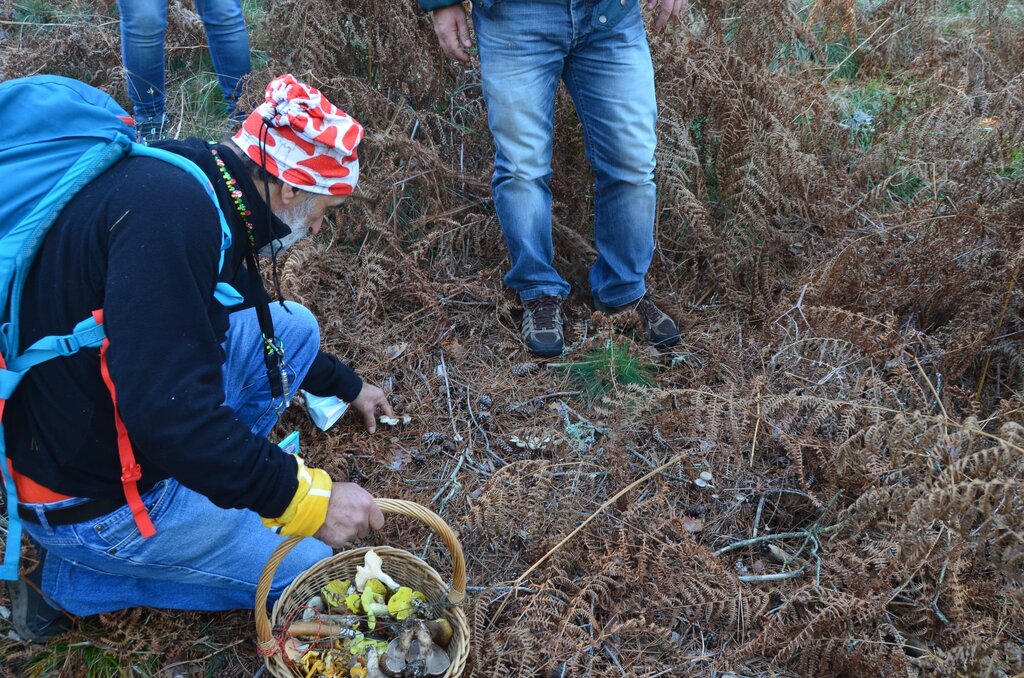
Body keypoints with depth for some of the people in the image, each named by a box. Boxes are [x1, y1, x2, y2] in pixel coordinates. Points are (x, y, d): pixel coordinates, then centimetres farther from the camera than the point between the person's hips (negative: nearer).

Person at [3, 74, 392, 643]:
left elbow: (260, 332, 21)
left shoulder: (195, 188, 3)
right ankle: (71, 579, 5)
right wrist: (305, 499, -27)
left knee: (293, 327, 8)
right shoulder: (170, 212, -29)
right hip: (88, 497, -9)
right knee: (313, 568, 0)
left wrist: (346, 384, 33)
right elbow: (170, 417, -37)